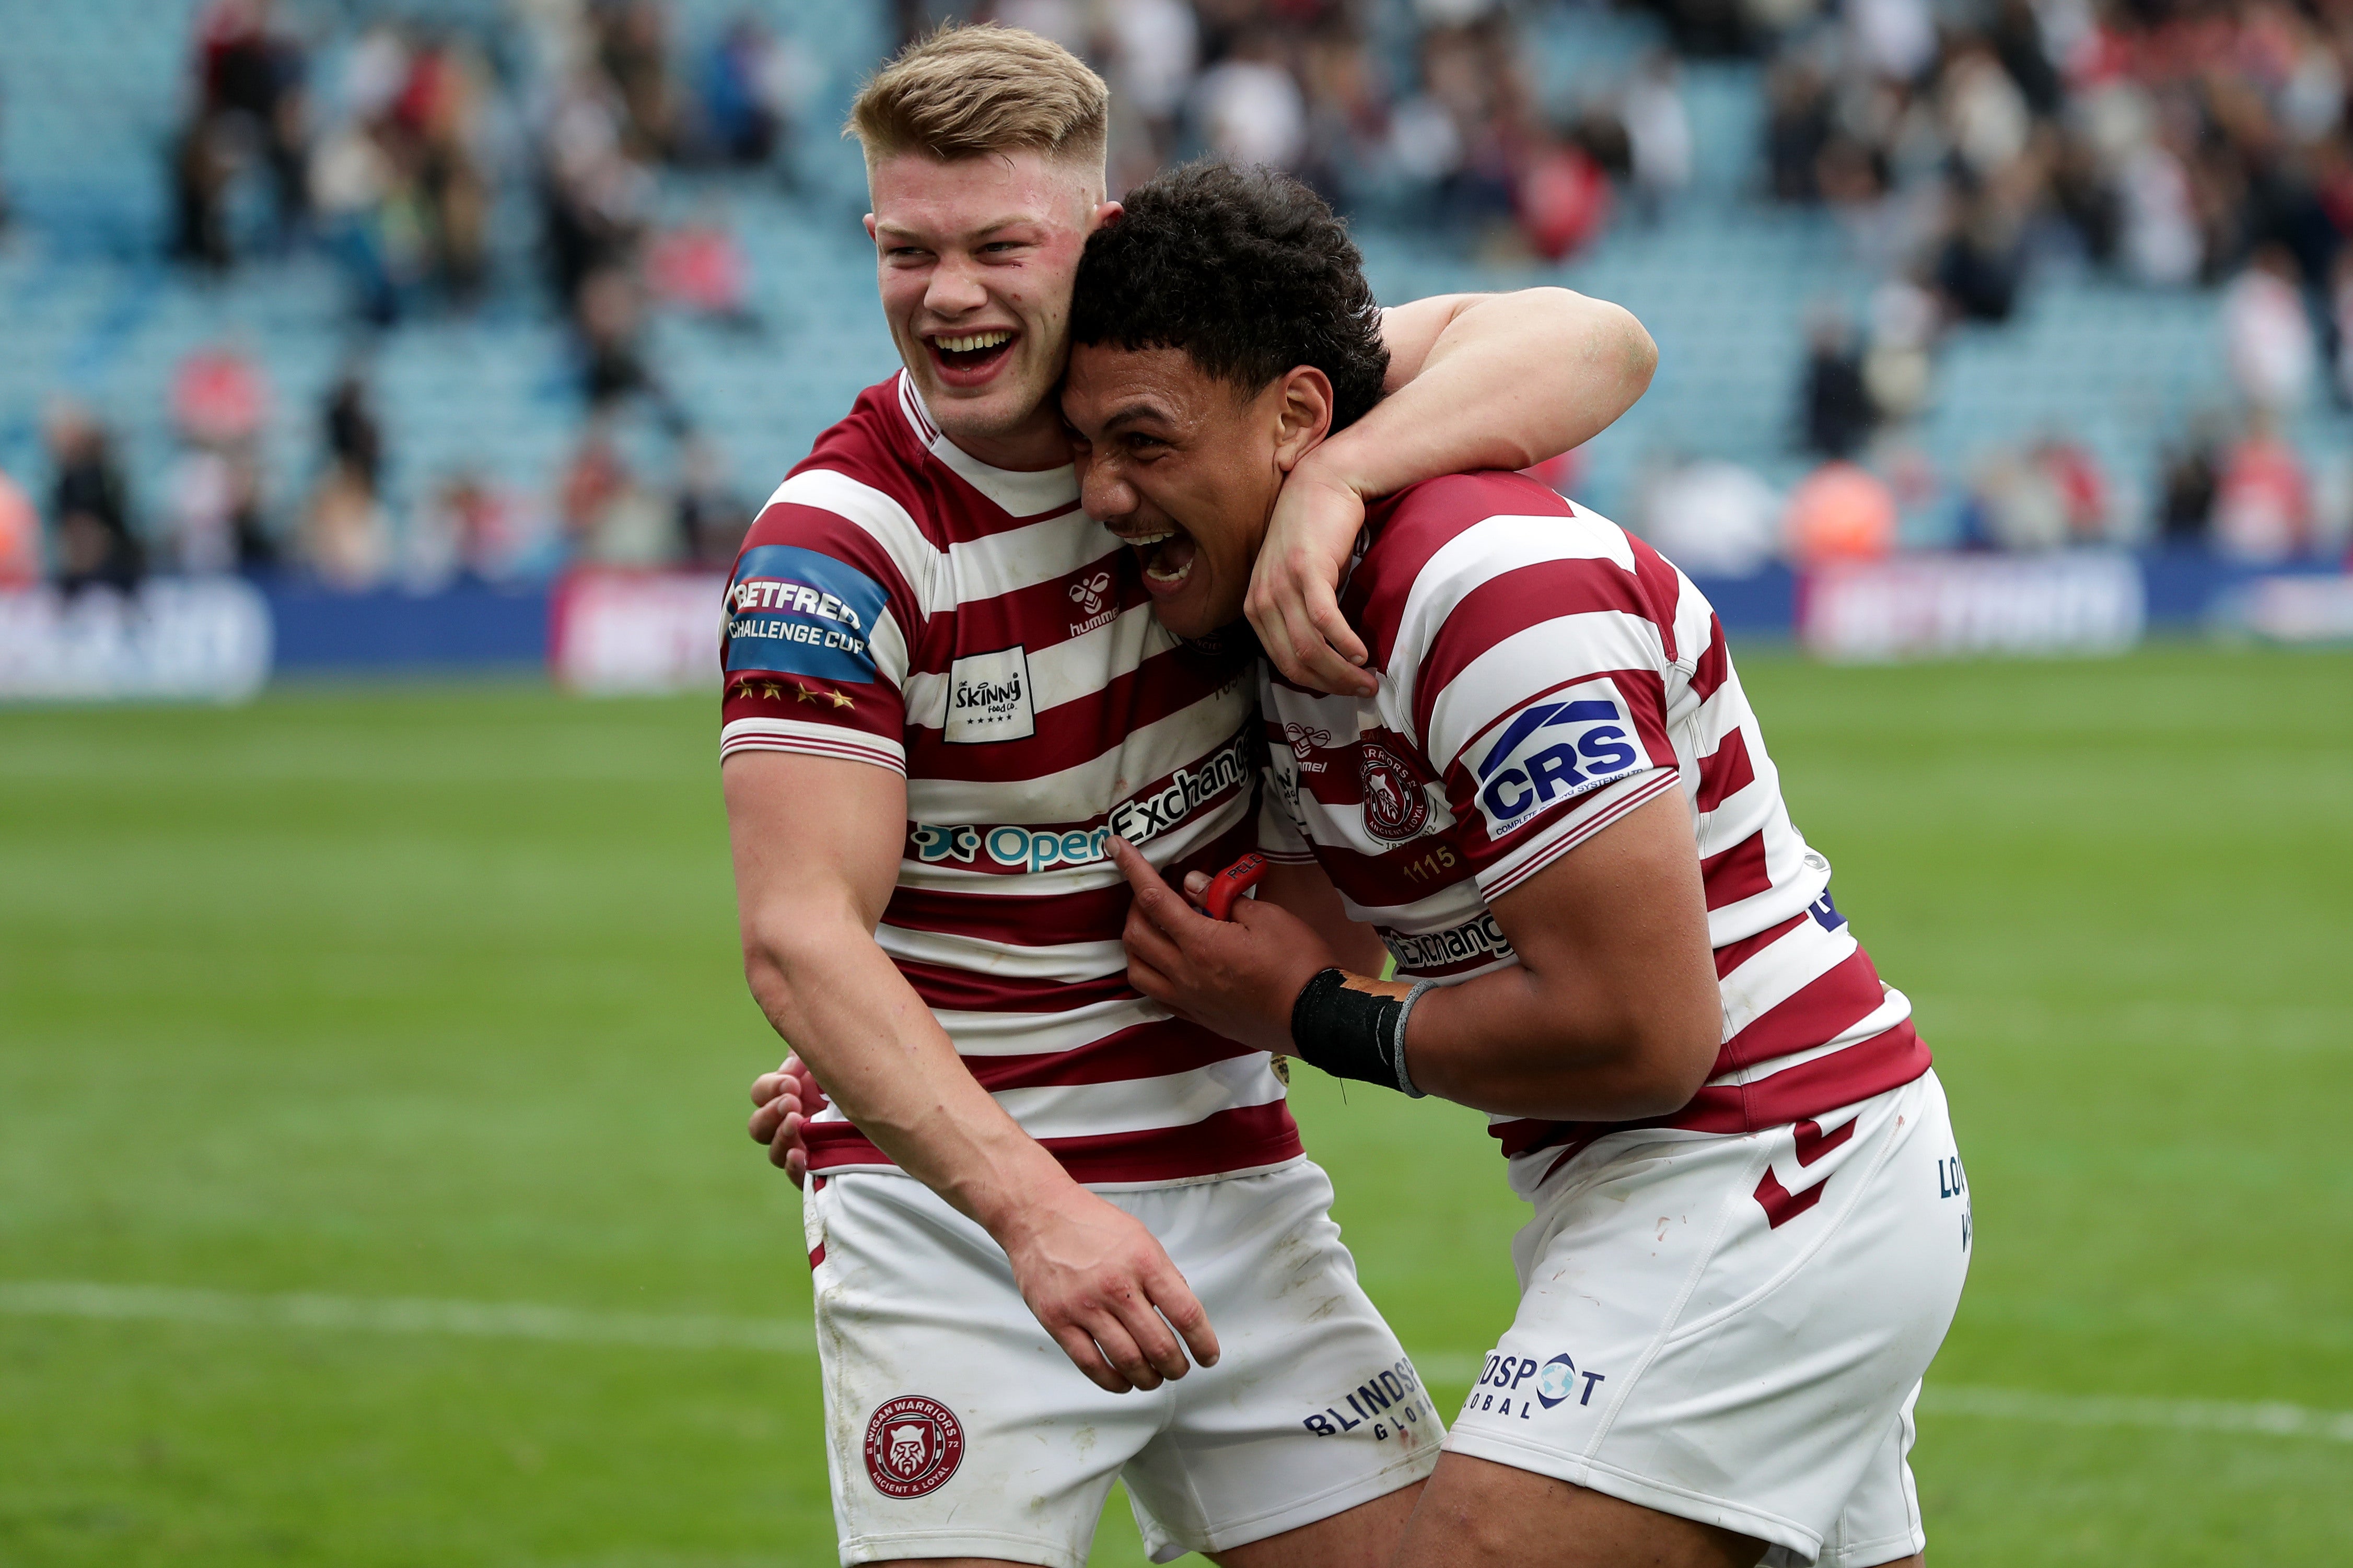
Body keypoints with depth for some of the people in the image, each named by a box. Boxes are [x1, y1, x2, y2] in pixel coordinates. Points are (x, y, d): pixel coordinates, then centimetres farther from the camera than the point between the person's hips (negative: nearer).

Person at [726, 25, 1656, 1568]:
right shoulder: (836, 545, -15)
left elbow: (1591, 343, -10)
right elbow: (800, 932, -23)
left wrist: (1336, 479, -29)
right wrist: (1034, 1208, -35)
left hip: (1234, 1173, 4)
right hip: (946, 1200, -4)